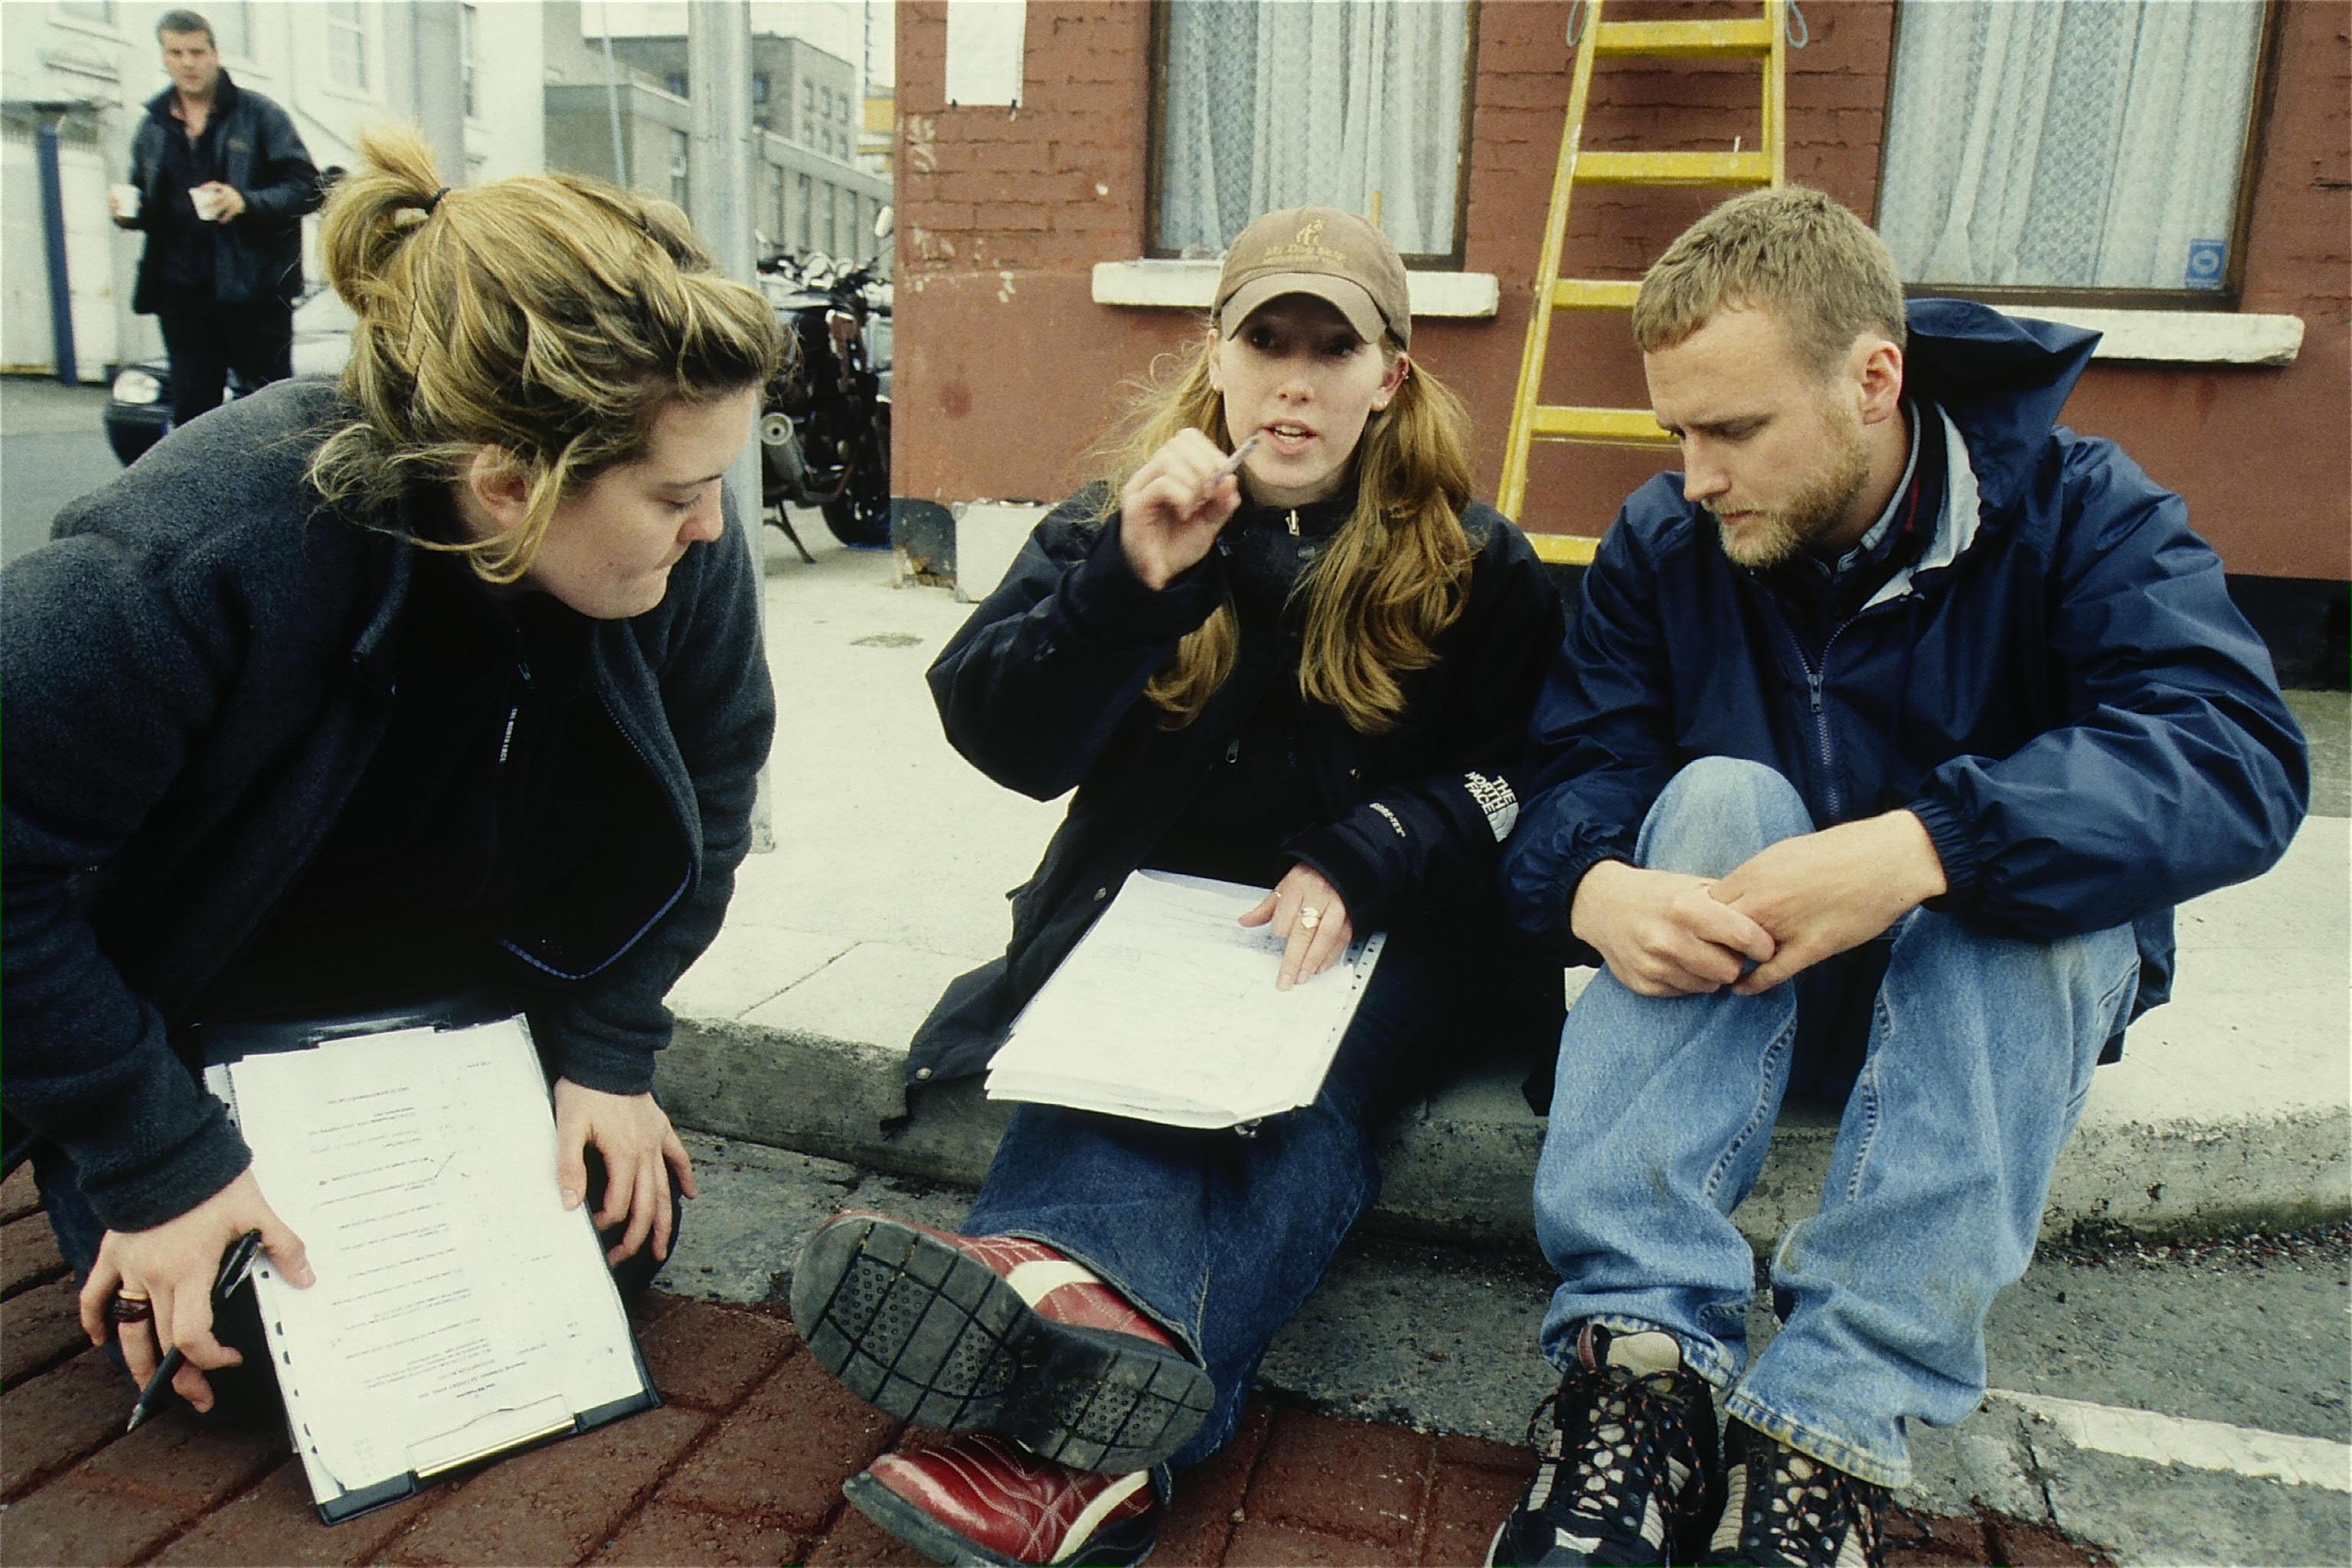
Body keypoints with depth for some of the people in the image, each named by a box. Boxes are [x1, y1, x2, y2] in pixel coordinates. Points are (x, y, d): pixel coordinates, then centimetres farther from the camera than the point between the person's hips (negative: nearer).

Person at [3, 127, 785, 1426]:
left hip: (465, 976, 4)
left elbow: (705, 785, -7)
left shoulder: (682, 552, -22)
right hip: (193, 999, -3)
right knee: (260, 1353, -10)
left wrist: (607, 1052, -12)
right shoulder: (205, 551, -36)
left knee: (620, 1237, -2)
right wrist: (153, 1162, -25)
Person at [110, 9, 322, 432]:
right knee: (191, 409, 6)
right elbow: (147, 204, 24)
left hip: (254, 288, -4)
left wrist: (247, 202, -20)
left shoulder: (258, 114, 2)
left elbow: (306, 187, -4)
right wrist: (128, 209, 1)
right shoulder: (153, 129, 16)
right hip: (181, 292, 5)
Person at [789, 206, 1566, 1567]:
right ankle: (1076, 1291, -63)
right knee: (1119, 1061, -33)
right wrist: (1129, 579, -20)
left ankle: (1084, 1445, -58)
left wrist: (1360, 857, -16)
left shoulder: (1475, 562, 7)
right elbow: (1003, 740, -3)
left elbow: (1520, 780, 4)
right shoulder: (1116, 522, 9)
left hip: (1380, 938, -1)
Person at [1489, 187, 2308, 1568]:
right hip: (1733, 990, 2)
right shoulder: (1664, 544, -6)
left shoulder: (2078, 510, -13)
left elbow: (2237, 758, -30)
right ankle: (1638, 1367, -37)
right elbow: (1580, 772, -13)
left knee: (2015, 850, -32)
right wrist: (1594, 886, -38)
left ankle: (1836, 1433, -38)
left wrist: (1922, 846, -45)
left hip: (2010, 983, -1)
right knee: (1721, 793, -28)